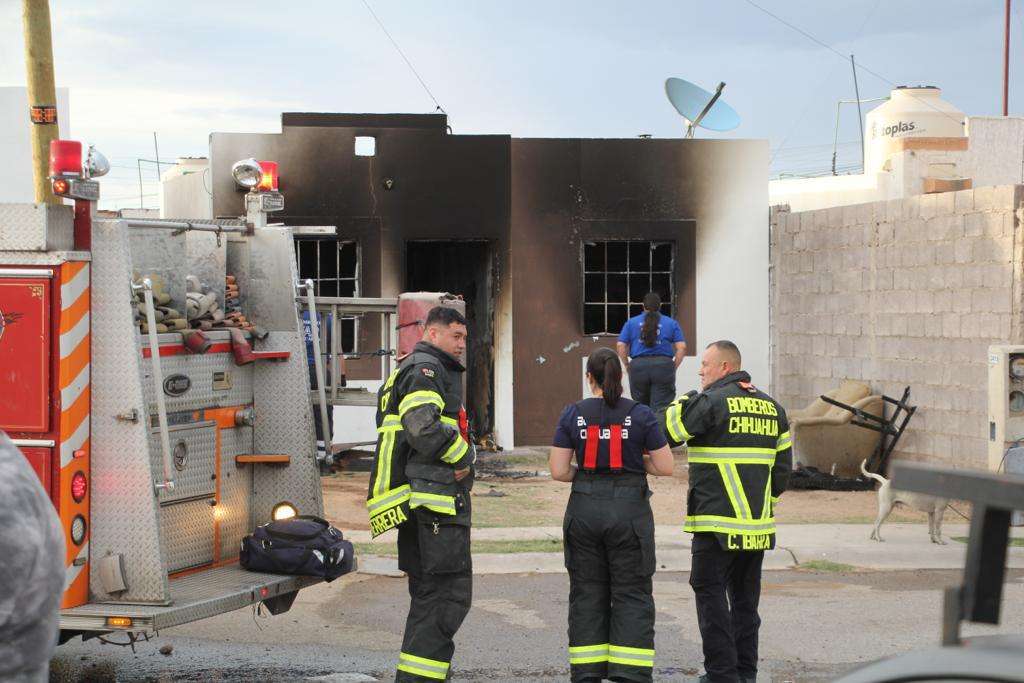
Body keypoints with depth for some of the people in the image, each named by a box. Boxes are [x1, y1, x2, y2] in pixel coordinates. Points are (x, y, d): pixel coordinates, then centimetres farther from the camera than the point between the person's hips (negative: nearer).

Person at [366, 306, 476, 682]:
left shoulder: (403, 372, 26)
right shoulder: (425, 369, -8)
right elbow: (423, 426, -23)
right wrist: (465, 456, -10)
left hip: (415, 507, 11)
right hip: (436, 499, -11)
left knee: (428, 596, 15)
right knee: (449, 595, -12)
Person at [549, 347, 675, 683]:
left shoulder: (572, 414, -1)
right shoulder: (640, 415, -4)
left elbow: (558, 470, -3)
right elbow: (665, 467, -2)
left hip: (584, 511, 2)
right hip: (629, 512, -2)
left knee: (587, 595, 11)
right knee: (632, 597, 4)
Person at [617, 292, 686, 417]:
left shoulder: (631, 322, 12)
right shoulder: (672, 323, 11)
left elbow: (620, 345, 3)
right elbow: (682, 347, 2)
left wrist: (627, 365, 11)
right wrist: (674, 367, 8)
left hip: (638, 366, 1)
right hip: (663, 366, -1)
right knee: (661, 408, -5)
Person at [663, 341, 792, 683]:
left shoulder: (709, 402, -10)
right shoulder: (772, 407, 13)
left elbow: (664, 433, -8)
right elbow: (783, 466, 15)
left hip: (718, 520, -7)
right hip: (758, 523, 7)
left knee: (710, 592, -1)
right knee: (745, 596, 14)